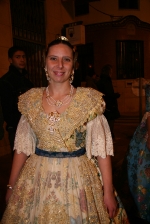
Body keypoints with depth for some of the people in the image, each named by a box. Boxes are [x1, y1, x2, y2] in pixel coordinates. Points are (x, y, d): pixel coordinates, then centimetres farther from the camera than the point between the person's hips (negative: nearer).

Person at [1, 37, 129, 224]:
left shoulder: (89, 99, -8)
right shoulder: (30, 100, -1)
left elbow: (101, 147, -8)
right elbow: (22, 147, 4)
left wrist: (108, 191, -10)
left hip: (79, 178, -2)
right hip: (37, 179, 2)